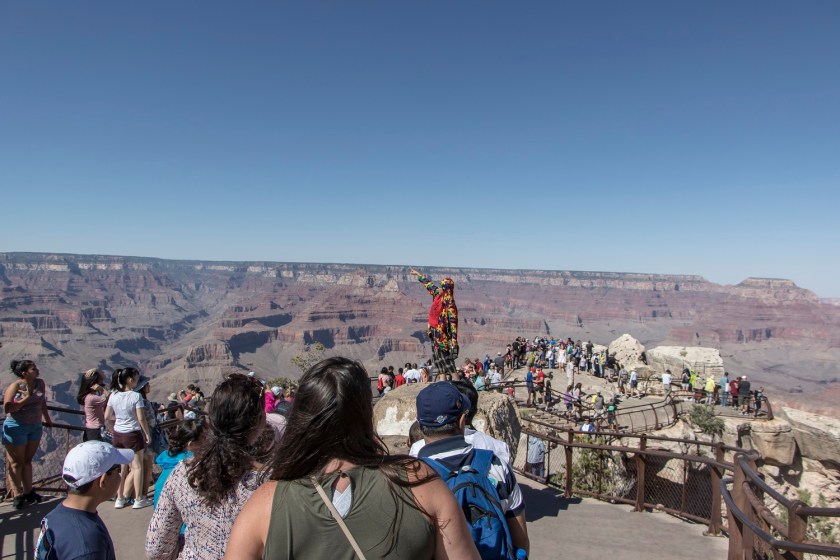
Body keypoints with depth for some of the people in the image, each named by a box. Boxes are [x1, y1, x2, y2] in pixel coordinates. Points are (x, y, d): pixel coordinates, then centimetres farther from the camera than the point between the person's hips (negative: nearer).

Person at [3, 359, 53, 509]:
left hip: (35, 427, 5)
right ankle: (17, 497, 12)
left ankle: (28, 492, 23)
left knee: (28, 460, 14)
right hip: (16, 427, -5)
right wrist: (26, 398, -24)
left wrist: (47, 419, 21)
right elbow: (7, 408, -19)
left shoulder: (40, 383, 1)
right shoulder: (15, 386, -14)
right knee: (16, 462, 5)